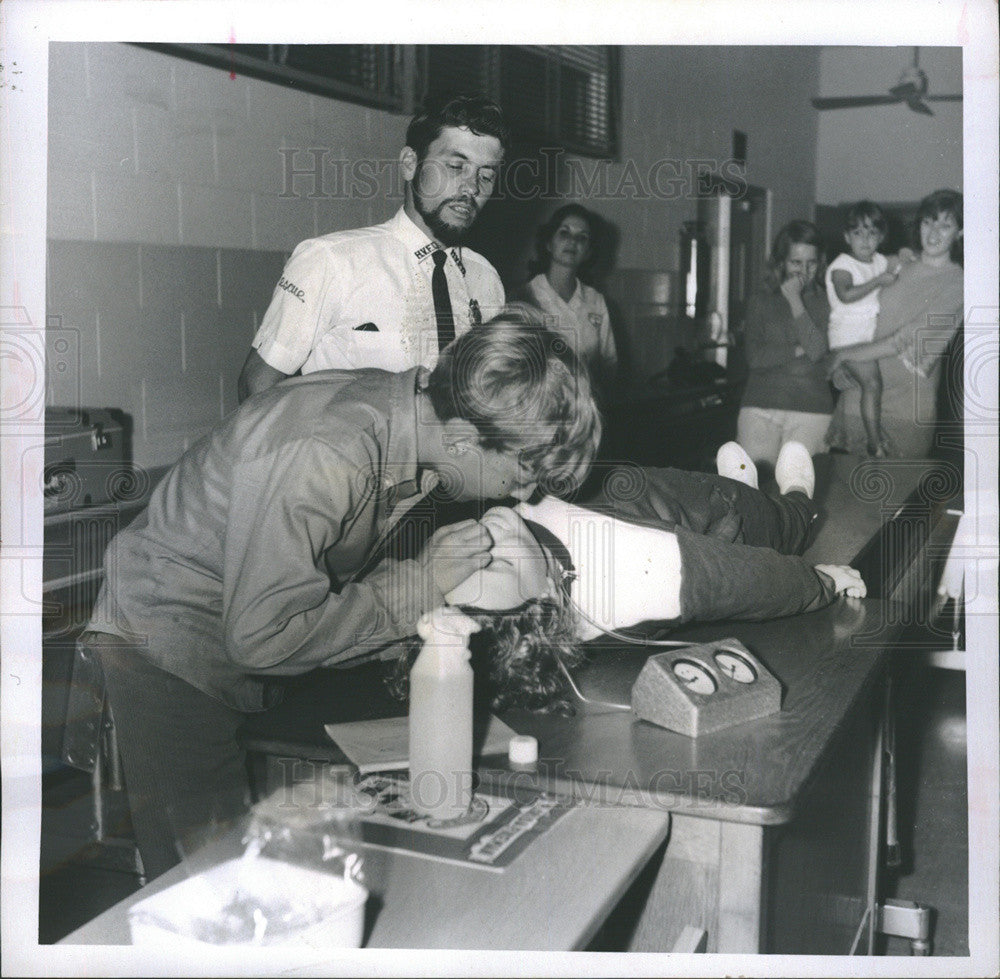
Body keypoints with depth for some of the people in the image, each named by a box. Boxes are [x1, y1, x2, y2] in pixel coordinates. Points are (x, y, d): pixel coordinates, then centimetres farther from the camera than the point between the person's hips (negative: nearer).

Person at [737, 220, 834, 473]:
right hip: (760, 407, 1)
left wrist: (795, 300, -3)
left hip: (811, 412, -1)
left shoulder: (825, 302, 9)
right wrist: (798, 350, -7)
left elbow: (817, 349, -7)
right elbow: (754, 356, 1)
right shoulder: (760, 302, 13)